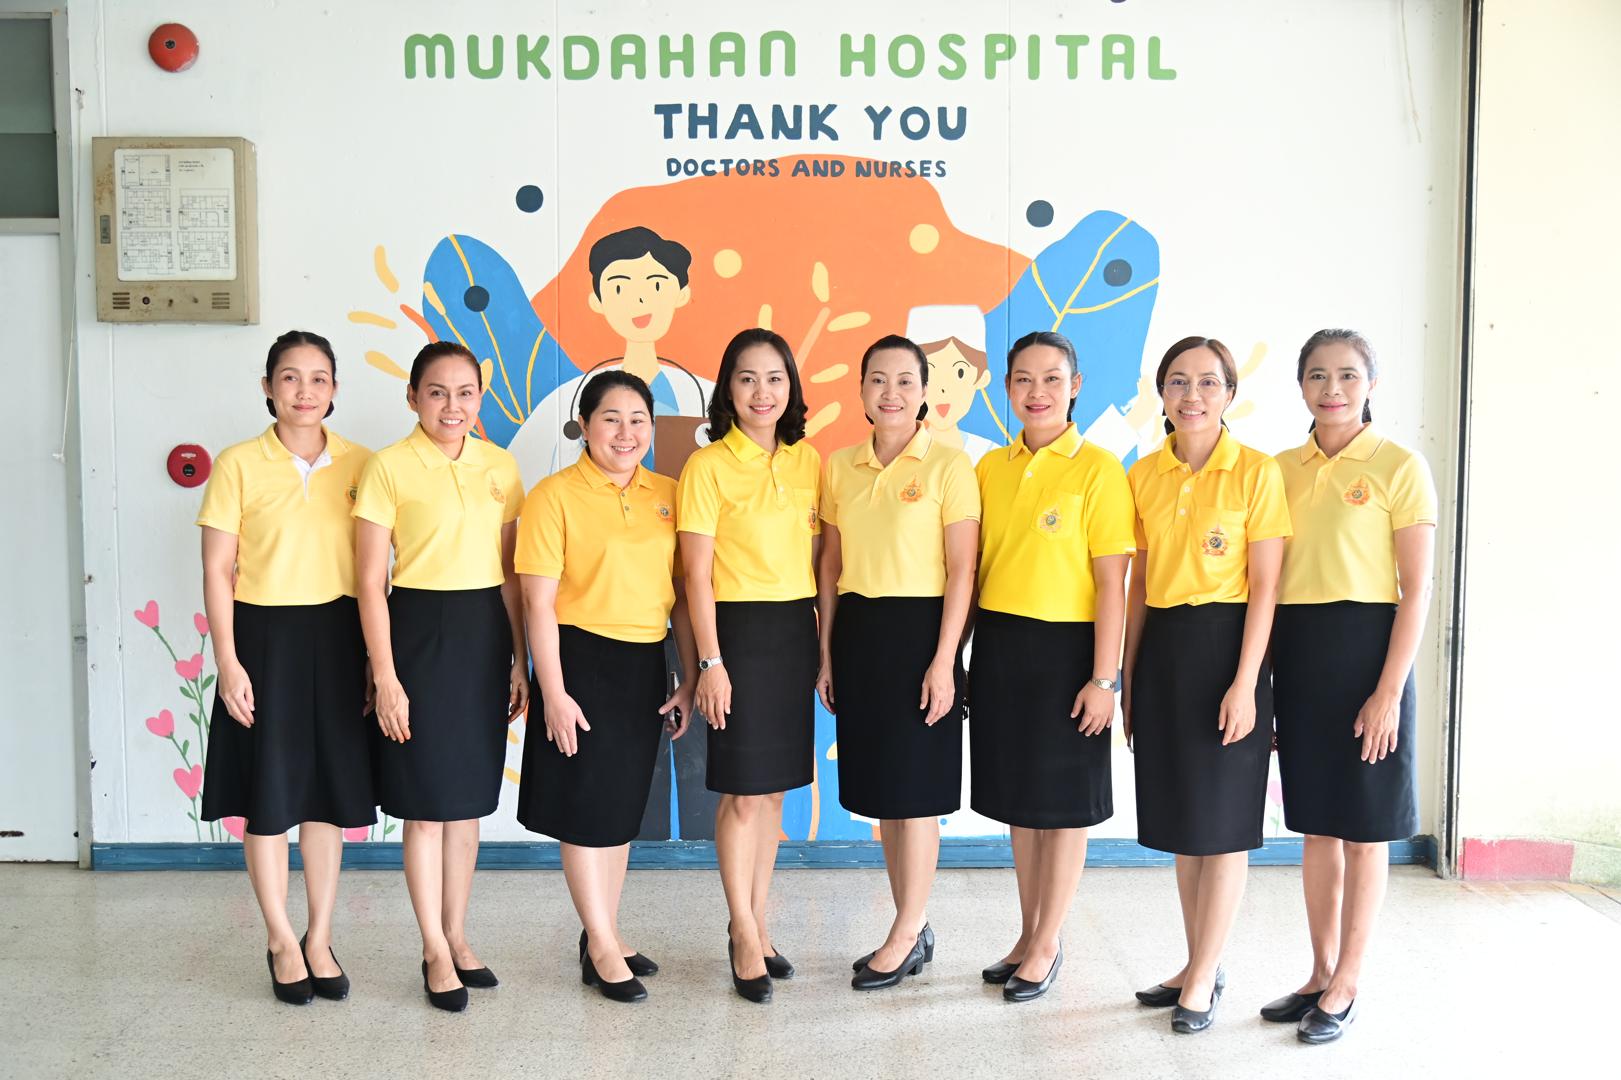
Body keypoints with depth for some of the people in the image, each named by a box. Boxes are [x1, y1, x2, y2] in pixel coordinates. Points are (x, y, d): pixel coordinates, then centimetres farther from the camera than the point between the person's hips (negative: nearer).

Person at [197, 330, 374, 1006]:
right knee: (268, 792, 5)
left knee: (330, 789, 10)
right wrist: (228, 662, -10)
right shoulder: (239, 465, -5)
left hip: (337, 639, 3)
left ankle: (320, 939, 23)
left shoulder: (359, 464, 3)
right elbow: (217, 571, -5)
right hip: (264, 638, -2)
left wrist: (378, 652, 2)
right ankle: (282, 941, 21)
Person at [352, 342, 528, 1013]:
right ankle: (435, 951, 16)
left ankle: (456, 935, 27)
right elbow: (370, 581, -8)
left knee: (468, 797, 13)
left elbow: (510, 572, 11)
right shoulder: (388, 467, -7)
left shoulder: (500, 467, 7)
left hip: (485, 634, 5)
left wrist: (519, 660, 8)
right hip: (419, 632, -4)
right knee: (426, 803, 3)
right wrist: (385, 676, -12)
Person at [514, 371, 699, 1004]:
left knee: (623, 807, 15)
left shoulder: (668, 495, 6)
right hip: (581, 660, -5)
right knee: (587, 807, 3)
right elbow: (539, 602, -11)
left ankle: (604, 937, 29)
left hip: (645, 666, 5)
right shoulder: (555, 496, -9)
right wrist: (554, 692, -15)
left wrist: (690, 679, 6)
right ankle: (603, 949, 16)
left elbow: (682, 594, 9)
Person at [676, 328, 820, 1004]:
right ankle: (746, 936, 14)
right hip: (738, 630, -5)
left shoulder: (808, 461, 8)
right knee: (742, 792, -1)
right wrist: (710, 662, -13)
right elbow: (697, 574, -8)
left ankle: (754, 926, 25)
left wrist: (825, 644, 8)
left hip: (796, 630, 5)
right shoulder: (708, 467, -7)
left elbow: (820, 556, 12)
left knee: (774, 787, 12)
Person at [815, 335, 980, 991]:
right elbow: (830, 567, 11)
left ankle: (907, 933, 15)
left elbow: (961, 571, -9)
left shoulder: (948, 466, -7)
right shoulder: (840, 467, 7)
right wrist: (827, 654, 9)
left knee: (914, 788, 1)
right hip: (856, 633, 5)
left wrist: (944, 660, -14)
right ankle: (912, 930, 24)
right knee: (879, 788, 11)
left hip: (918, 631, -5)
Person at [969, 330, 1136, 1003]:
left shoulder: (1097, 469, -8)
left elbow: (1111, 582, -11)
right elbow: (975, 567, 11)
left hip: (1064, 649, -5)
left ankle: (1047, 946, 20)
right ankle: (1028, 935, 29)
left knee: (1064, 803, 6)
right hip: (998, 649, 5)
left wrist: (1103, 678, -14)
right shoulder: (991, 468, 7)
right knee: (1018, 800, 15)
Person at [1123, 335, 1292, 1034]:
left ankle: (1204, 979, 13)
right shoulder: (1145, 475, 7)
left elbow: (1264, 587, -9)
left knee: (1223, 820, 2)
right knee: (1180, 819, 12)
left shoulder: (1256, 472, -7)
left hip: (1225, 648, -5)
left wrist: (1244, 683, -15)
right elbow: (1140, 582, 11)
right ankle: (1199, 965, 26)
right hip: (1161, 652, 5)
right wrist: (1127, 677, 10)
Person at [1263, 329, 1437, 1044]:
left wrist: (1389, 691, -15)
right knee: (1317, 827, 13)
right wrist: (1258, 677, 5)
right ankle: (1321, 973, 26)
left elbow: (1417, 588, -9)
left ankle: (1346, 987, 18)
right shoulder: (1282, 469, 8)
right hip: (1295, 654, 5)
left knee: (1364, 831, 5)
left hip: (1365, 649, -5)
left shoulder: (1399, 467, -6)